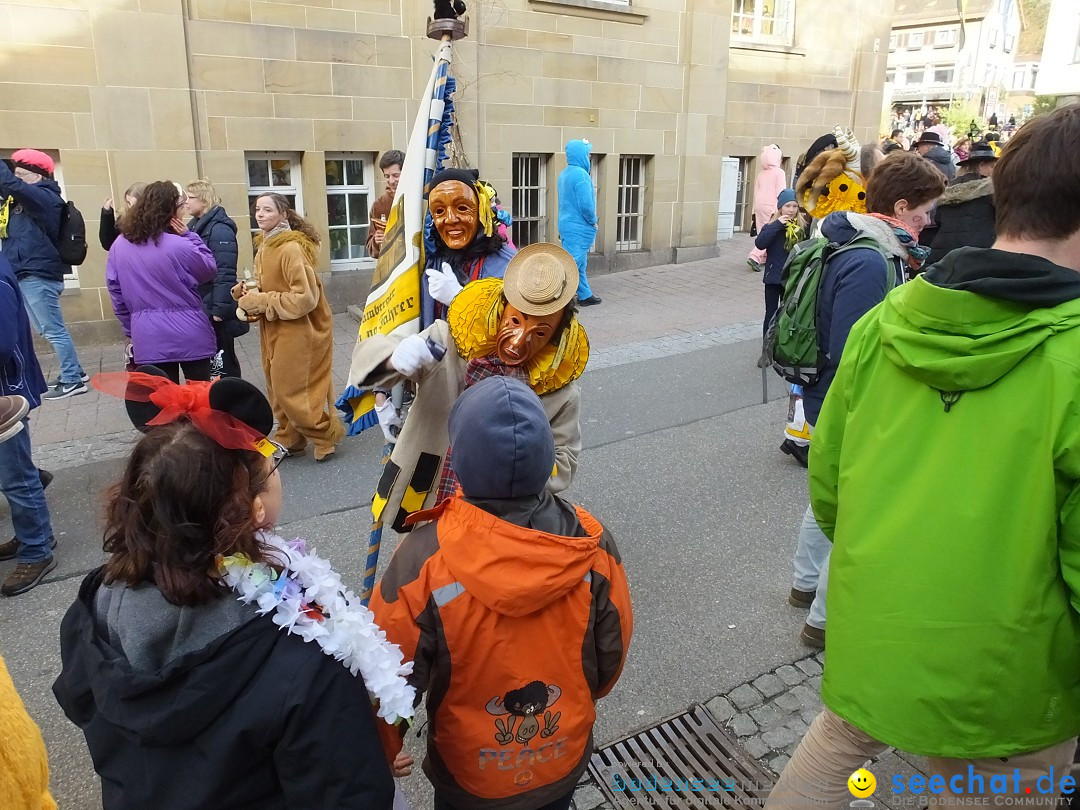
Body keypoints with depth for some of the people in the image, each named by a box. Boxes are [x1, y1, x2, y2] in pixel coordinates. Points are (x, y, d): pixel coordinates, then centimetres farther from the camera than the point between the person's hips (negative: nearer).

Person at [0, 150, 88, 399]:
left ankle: (73, 380, 2)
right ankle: (73, 372, 22)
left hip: (38, 276, -10)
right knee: (46, 330, 14)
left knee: (53, 330, -5)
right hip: (24, 275, 10)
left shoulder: (45, 198, -11)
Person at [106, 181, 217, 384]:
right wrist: (190, 236, 0)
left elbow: (117, 295, 7)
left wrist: (132, 331, 17)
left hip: (148, 337, 4)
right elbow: (209, 271, 1)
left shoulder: (119, 246, 2)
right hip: (188, 334, -4)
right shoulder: (179, 246, -16)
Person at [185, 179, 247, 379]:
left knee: (222, 361, 2)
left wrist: (220, 308, -23)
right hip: (200, 307, 9)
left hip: (215, 309, -9)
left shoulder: (219, 229, -15)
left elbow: (224, 274, -21)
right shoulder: (195, 227, 12)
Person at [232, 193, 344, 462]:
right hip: (275, 329, 9)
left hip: (298, 330, -9)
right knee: (279, 388, 14)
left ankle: (327, 434, 15)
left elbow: (305, 297, -25)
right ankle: (290, 440, 27)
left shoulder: (291, 249, -20)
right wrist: (248, 292, 0)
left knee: (292, 391, -4)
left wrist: (260, 302, -20)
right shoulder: (264, 246, 8)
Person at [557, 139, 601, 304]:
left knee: (580, 265, 17)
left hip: (566, 226, 9)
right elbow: (586, 204, -23)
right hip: (580, 228, -9)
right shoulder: (581, 174, -18)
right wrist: (594, 221, -6)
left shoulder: (564, 174, 11)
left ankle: (585, 295, 26)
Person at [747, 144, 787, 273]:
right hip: (771, 206, -6)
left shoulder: (761, 173, 11)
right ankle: (755, 257, -18)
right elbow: (780, 192, -9)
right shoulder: (779, 172, -6)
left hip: (759, 206, 6)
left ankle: (763, 258, 16)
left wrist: (755, 210, 20)